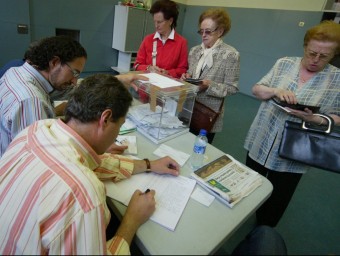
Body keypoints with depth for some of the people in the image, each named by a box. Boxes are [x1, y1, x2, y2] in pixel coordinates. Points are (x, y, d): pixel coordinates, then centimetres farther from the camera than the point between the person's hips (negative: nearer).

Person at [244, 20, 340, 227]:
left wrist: (314, 119, -23)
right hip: (260, 145, 3)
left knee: (275, 204, 13)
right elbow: (257, 89, 2)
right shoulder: (284, 64, 1)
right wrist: (276, 91, -19)